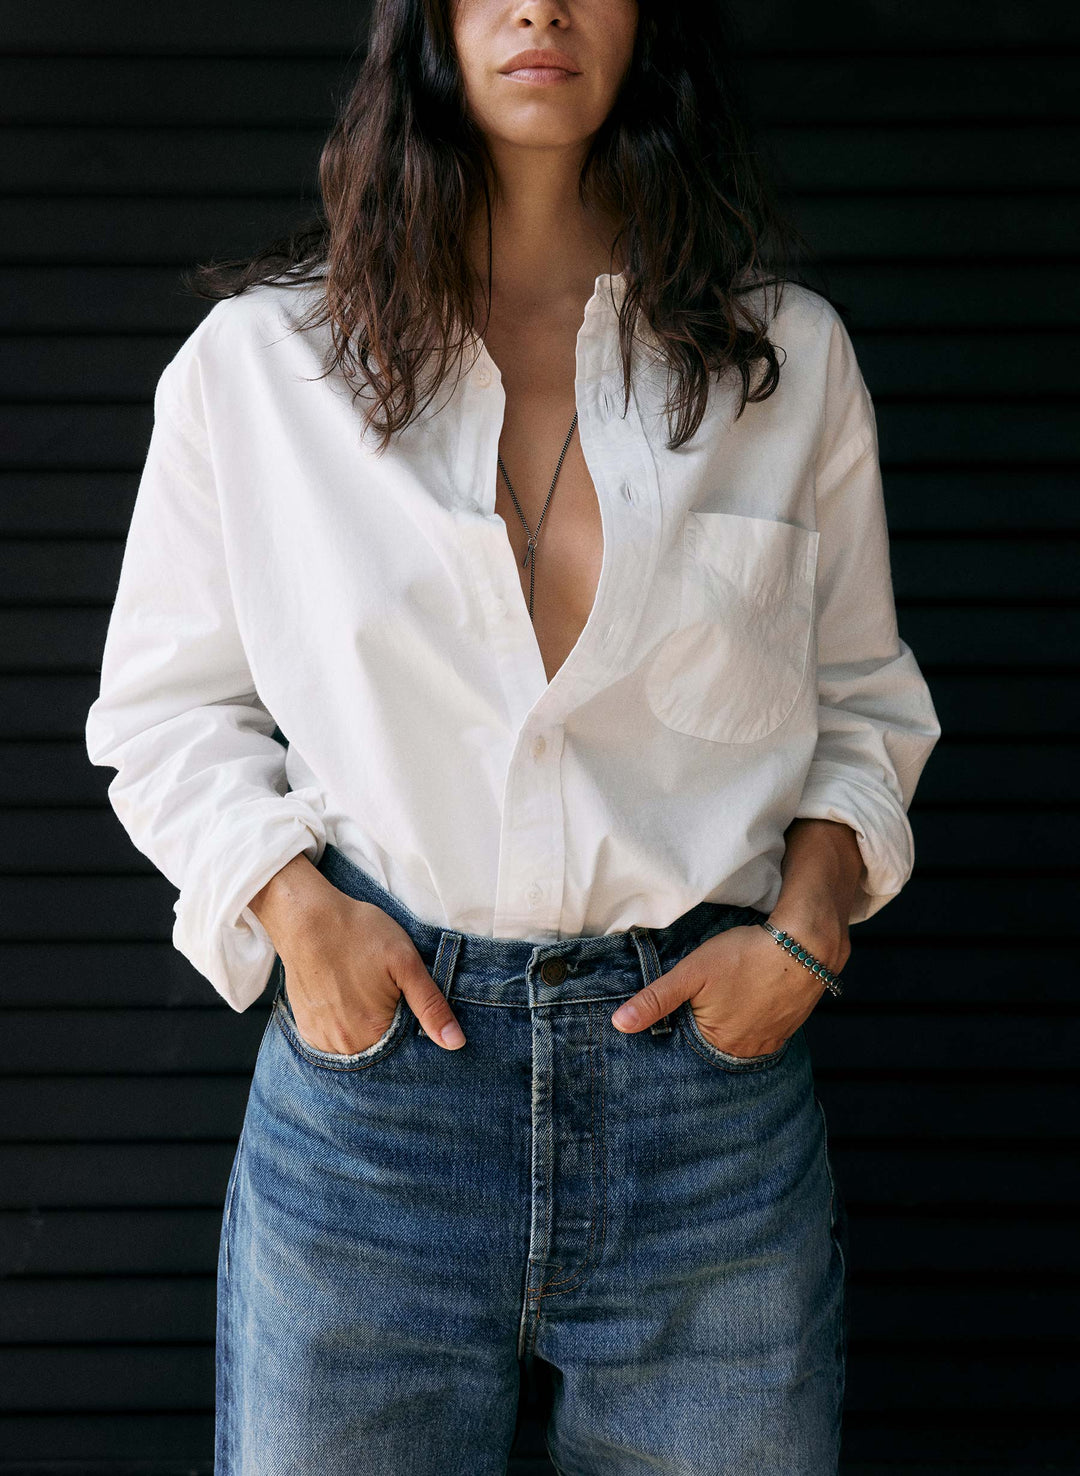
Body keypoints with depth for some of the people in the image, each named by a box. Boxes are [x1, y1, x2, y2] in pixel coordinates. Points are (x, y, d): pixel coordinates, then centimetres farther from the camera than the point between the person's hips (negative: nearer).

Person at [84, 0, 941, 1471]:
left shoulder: (793, 357, 6)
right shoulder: (255, 358, 3)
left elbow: (864, 703, 13)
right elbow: (164, 703, 9)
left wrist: (810, 923, -2)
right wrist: (294, 906, -6)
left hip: (713, 1041, 1)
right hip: (377, 1029, 0)